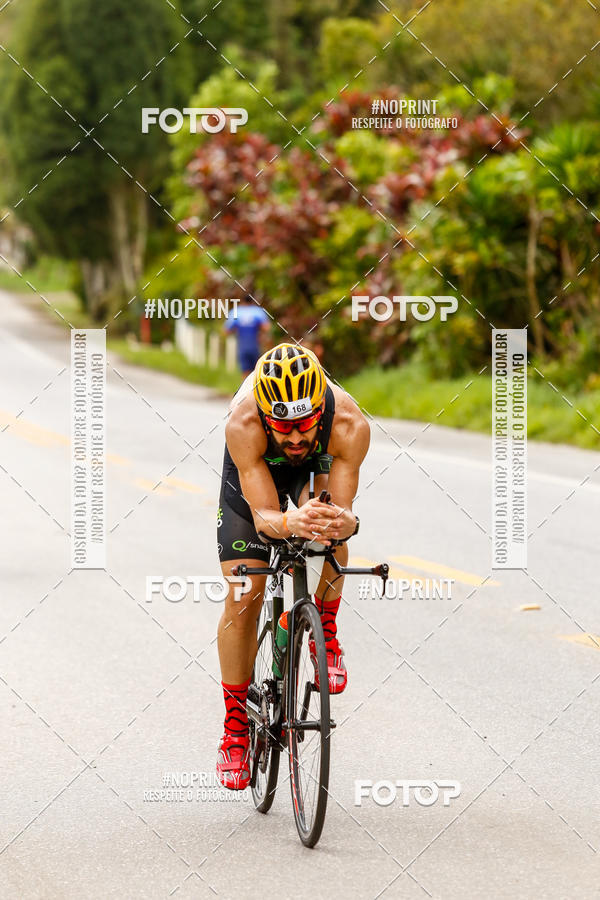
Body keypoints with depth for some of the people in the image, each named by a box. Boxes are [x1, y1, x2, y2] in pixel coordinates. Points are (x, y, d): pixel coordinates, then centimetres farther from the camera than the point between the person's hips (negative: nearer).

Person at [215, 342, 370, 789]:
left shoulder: (349, 425, -40)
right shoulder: (243, 425, -42)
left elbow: (343, 508, -37)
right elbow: (263, 516, -41)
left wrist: (344, 521, -61)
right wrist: (290, 523, -63)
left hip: (318, 469, 1)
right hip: (252, 475, -1)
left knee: (329, 528, -32)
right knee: (242, 601, -10)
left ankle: (326, 631, -2)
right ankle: (236, 727, 6)